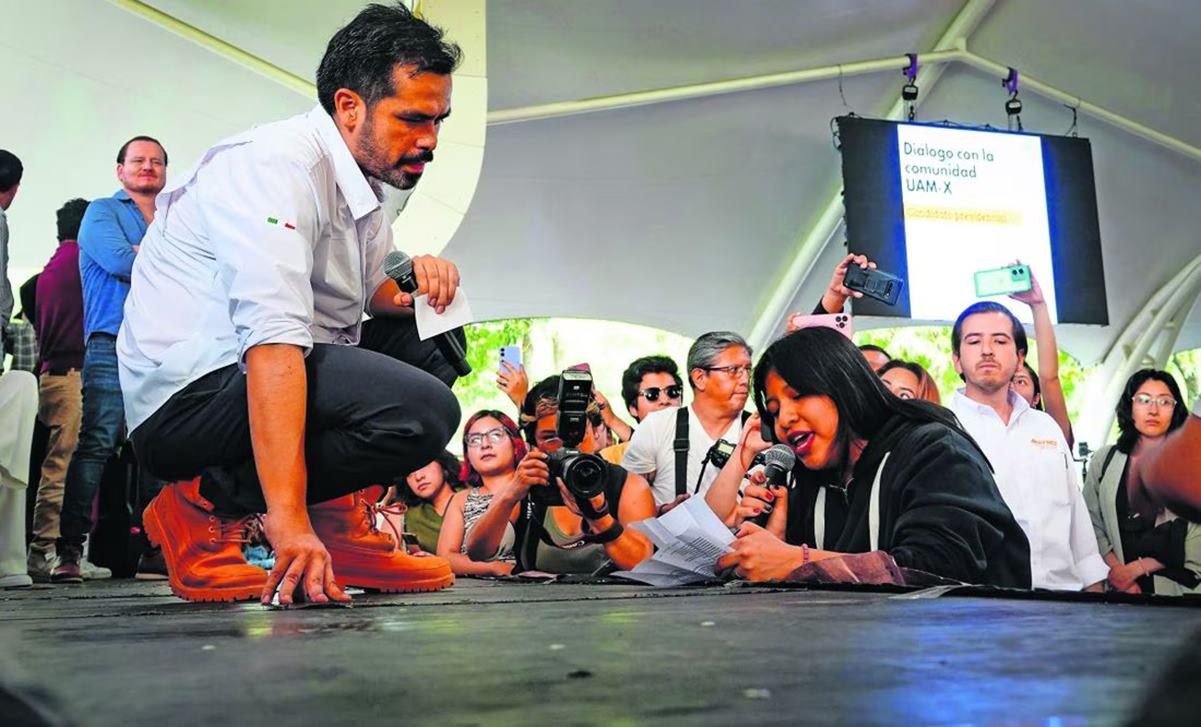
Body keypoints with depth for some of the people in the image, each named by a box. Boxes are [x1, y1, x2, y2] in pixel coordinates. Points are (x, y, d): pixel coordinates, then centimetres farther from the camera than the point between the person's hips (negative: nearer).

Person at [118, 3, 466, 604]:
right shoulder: (279, 164, -19)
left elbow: (375, 295, 19)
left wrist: (414, 283, -8)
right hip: (188, 392, -10)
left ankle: (339, 519, 1)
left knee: (430, 343, 9)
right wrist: (289, 523, -36)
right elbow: (274, 339, -30)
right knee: (424, 412, -26)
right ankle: (208, 505, -12)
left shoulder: (361, 183, 11)